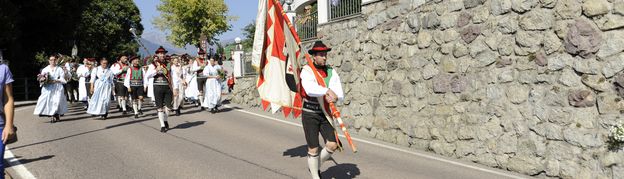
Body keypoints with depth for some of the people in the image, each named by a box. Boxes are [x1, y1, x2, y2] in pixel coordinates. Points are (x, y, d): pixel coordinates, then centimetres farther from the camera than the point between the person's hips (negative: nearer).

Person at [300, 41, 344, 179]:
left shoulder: (331, 72, 2)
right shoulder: (307, 70, -11)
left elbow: (340, 95, -5)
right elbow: (310, 89, -32)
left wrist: (333, 97, -26)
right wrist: (328, 91, -43)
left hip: (325, 114, 4)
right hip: (310, 114, -4)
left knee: (332, 145, -5)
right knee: (313, 149, 2)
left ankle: (316, 166, 23)